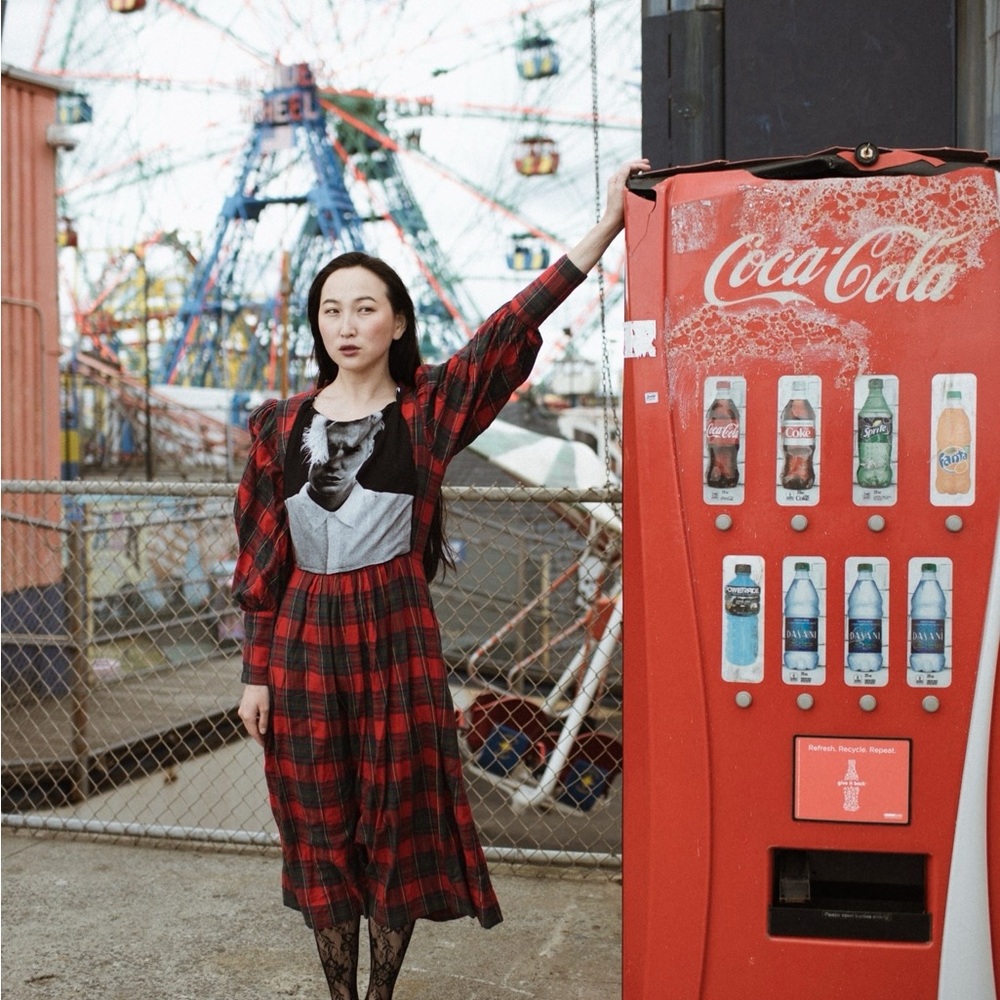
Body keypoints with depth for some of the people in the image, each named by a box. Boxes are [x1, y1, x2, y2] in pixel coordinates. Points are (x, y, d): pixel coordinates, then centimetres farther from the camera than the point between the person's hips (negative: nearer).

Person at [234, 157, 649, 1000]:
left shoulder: (428, 408, -2)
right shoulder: (281, 424, 5)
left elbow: (511, 329, -12)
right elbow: (260, 555, 6)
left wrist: (605, 226, -19)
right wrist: (256, 669, 5)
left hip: (395, 629, -2)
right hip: (305, 633, 2)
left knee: (399, 820, 7)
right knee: (320, 825, 10)